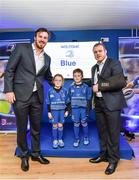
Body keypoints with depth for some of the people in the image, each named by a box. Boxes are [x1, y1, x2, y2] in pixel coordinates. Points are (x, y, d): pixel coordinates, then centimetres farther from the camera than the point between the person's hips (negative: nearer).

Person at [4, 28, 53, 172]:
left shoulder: (47, 58, 12)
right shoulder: (21, 48, -2)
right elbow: (9, 70, -5)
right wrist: (9, 90, -12)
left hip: (37, 97, 4)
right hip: (20, 95, -4)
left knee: (36, 127, 14)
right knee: (22, 128, 8)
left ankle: (36, 153, 33)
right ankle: (24, 156, 29)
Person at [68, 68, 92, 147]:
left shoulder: (86, 87, -3)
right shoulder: (71, 87, 2)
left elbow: (88, 100, 0)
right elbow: (69, 100, 7)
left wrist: (88, 110, -3)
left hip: (83, 108, -1)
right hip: (75, 108, 1)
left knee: (84, 122, 6)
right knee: (76, 124, 7)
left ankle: (86, 137, 28)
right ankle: (77, 139, 22)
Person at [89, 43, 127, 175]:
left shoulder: (114, 63, -6)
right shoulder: (94, 68, 16)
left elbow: (121, 82, -19)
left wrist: (100, 86, -18)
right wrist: (94, 99, 5)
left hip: (111, 103, -6)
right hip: (98, 104, 7)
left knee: (113, 133, 2)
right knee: (102, 132, 15)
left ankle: (113, 160, 18)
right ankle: (103, 154, 32)